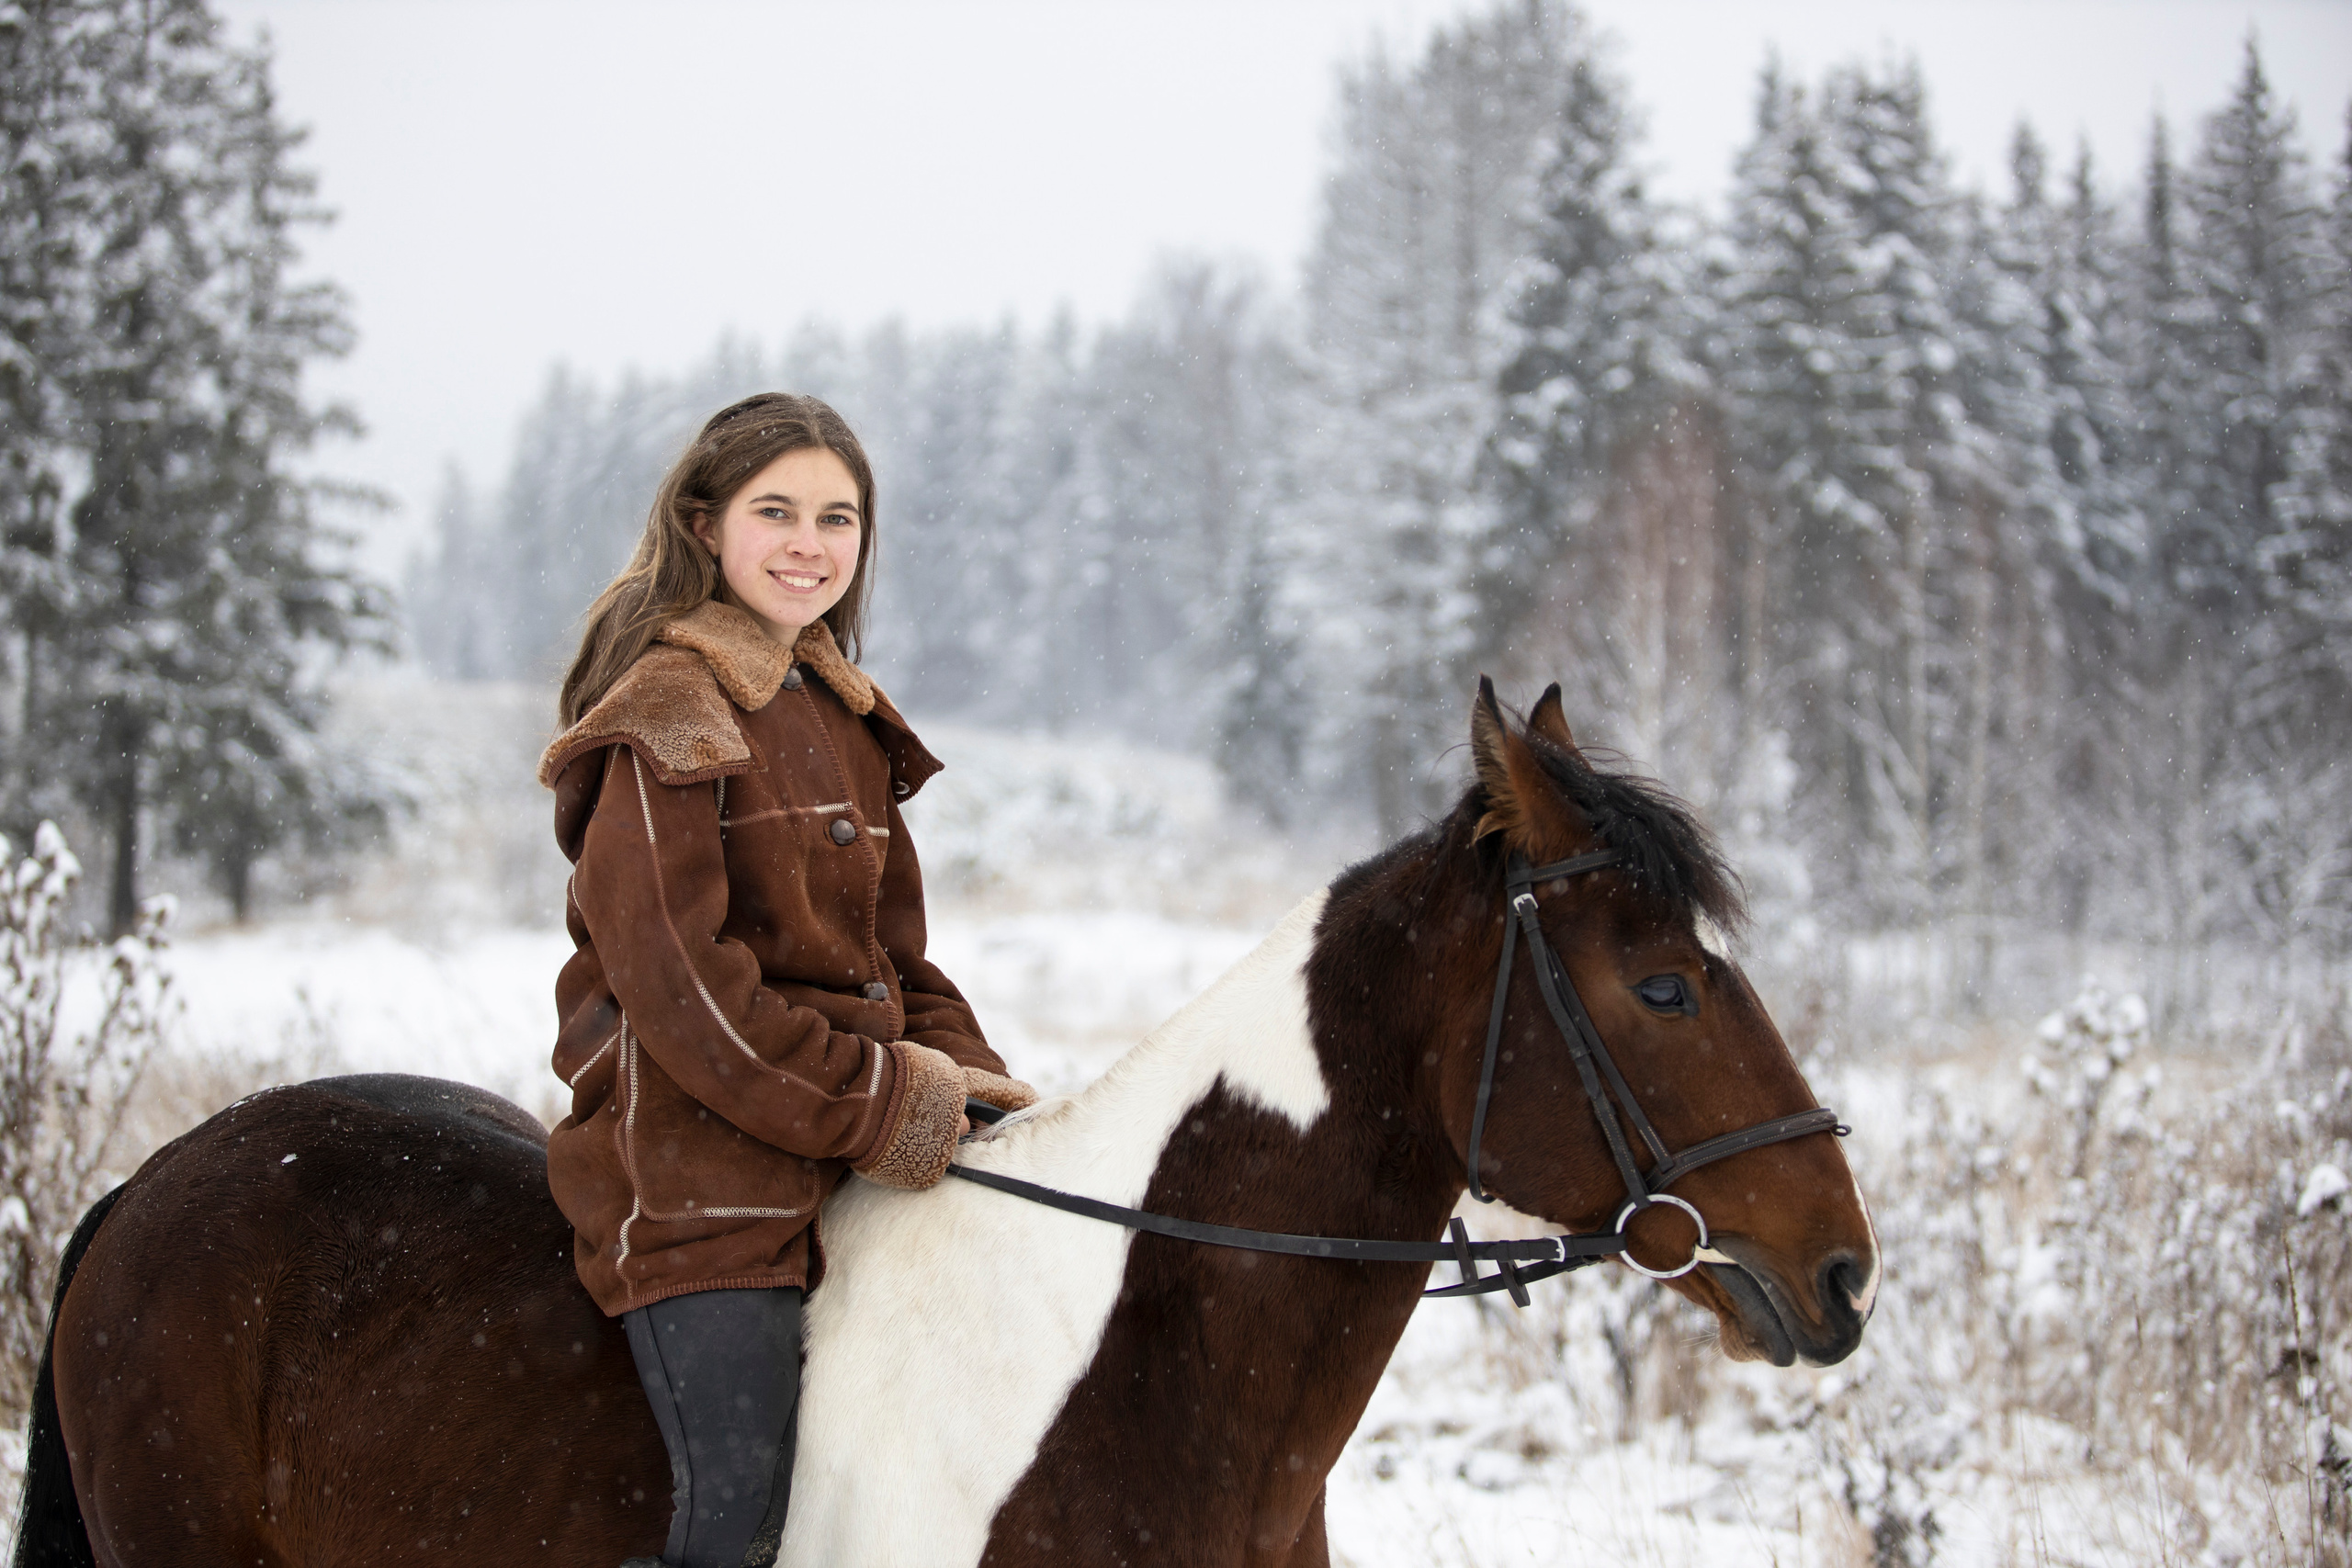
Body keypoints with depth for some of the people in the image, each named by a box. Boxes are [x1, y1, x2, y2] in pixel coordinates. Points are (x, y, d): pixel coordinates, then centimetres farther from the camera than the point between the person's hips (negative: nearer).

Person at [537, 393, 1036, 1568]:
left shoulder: (844, 720, 18)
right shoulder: (667, 719, -8)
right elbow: (674, 979, -16)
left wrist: (960, 1077, 2)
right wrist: (878, 1107, -15)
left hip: (840, 1160, 8)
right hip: (693, 1173, -8)